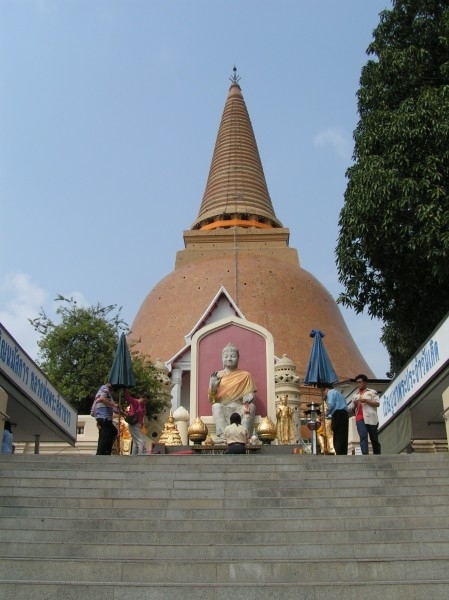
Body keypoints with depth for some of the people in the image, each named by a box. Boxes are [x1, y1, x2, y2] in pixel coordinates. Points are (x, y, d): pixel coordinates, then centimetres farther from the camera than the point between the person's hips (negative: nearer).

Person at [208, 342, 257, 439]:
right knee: (216, 406, -32)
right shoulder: (217, 376, 12)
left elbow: (250, 393, 6)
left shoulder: (245, 375, 12)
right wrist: (213, 386, -11)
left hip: (239, 408, 0)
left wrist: (248, 399, -17)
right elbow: (212, 397, 9)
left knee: (251, 406, -31)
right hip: (223, 409, 0)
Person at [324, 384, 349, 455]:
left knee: (337, 439, -10)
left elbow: (331, 404, -11)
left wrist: (327, 413, 7)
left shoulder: (330, 392, 6)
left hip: (338, 415, -8)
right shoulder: (339, 394, 33)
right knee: (343, 438, 5)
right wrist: (328, 416, 32)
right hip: (344, 414, 8)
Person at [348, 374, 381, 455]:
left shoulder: (372, 392, 13)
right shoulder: (355, 395, 23)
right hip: (360, 419, 2)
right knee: (363, 437, -16)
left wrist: (365, 400, -9)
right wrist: (355, 405, 1)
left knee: (374, 439, 3)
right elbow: (351, 409, 23)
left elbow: (377, 403, 0)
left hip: (370, 418, -2)